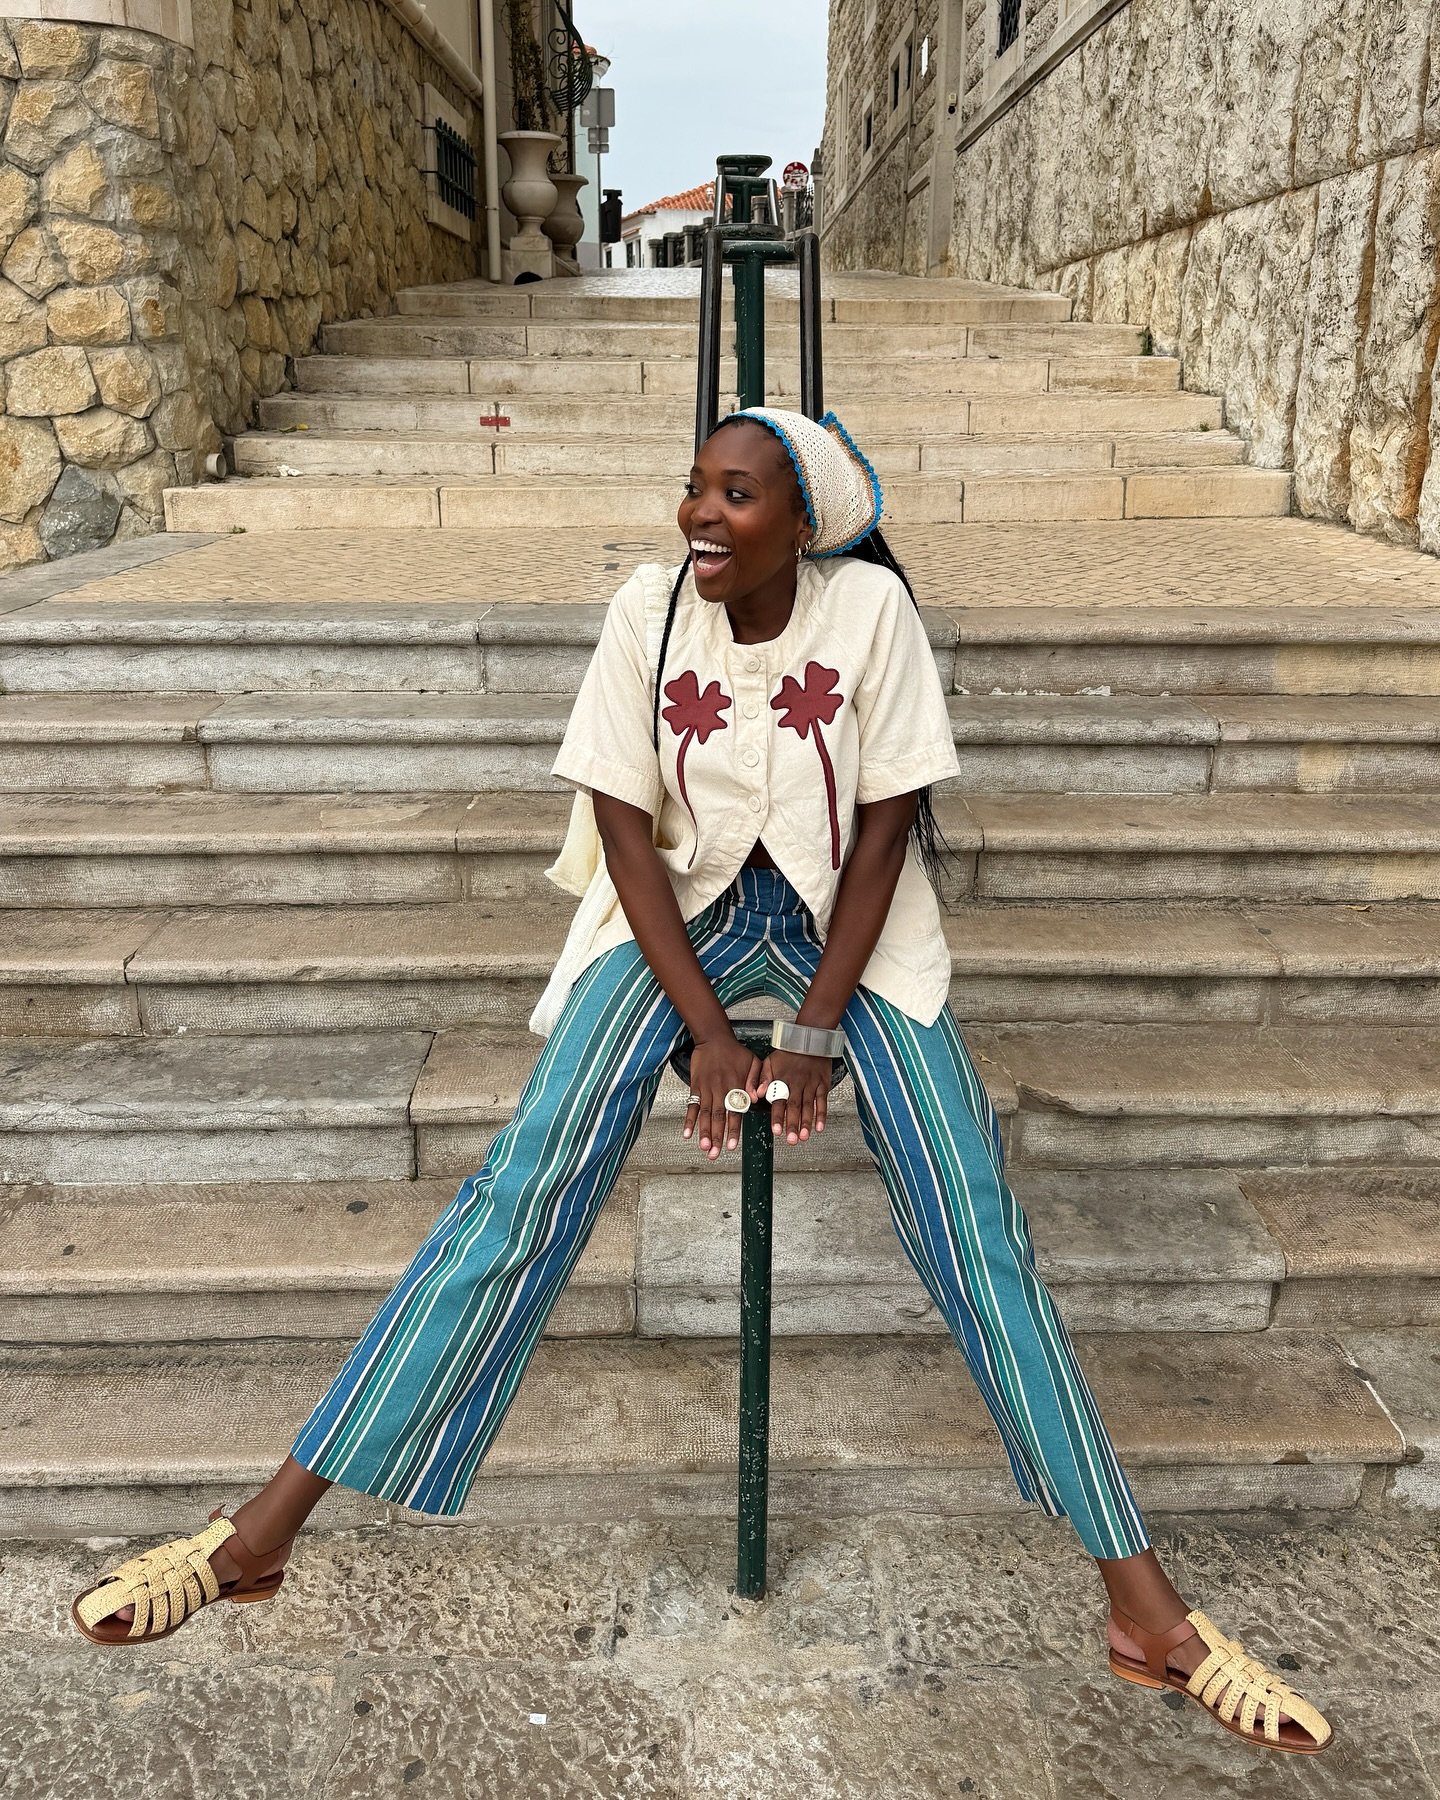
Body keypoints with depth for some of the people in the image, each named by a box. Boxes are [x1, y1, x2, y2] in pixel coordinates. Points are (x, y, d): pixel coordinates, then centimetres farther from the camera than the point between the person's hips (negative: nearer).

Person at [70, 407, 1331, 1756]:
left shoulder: (869, 607, -13)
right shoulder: (648, 609, -10)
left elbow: (887, 824, -10)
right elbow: (626, 828, -9)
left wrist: (814, 1032, -16)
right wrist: (709, 1032, -16)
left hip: (845, 920, 0)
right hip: (680, 908, 1)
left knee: (975, 1225, -12)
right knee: (524, 1182, -13)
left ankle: (1146, 1609, -1)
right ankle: (256, 1538, -5)